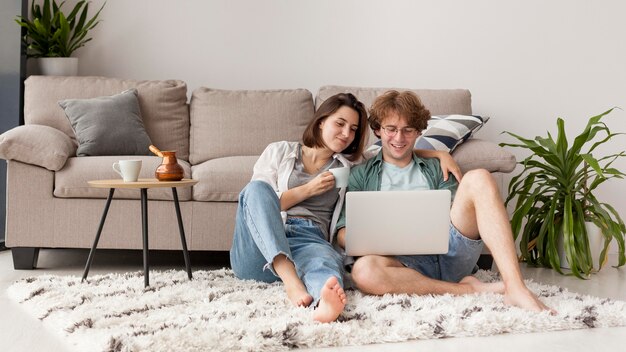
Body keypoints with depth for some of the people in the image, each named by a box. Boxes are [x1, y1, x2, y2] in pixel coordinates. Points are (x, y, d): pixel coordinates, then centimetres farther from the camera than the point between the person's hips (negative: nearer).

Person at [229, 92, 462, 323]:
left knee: (326, 259, -38)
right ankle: (290, 280, -46)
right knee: (257, 188, -31)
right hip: (261, 246, 0)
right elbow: (256, 198, 7)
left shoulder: (351, 166, 25)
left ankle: (326, 299, -77)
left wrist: (440, 154, 12)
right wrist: (307, 190, 1)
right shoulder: (278, 152, 18)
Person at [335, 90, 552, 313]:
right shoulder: (361, 175, 17)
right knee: (363, 270, -38)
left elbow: (460, 213, 14)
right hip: (406, 263, -2)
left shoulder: (436, 169, 24)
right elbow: (343, 234, 7)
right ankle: (467, 289, -25)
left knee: (478, 179, -20)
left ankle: (515, 287, -32)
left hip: (449, 251, 2)